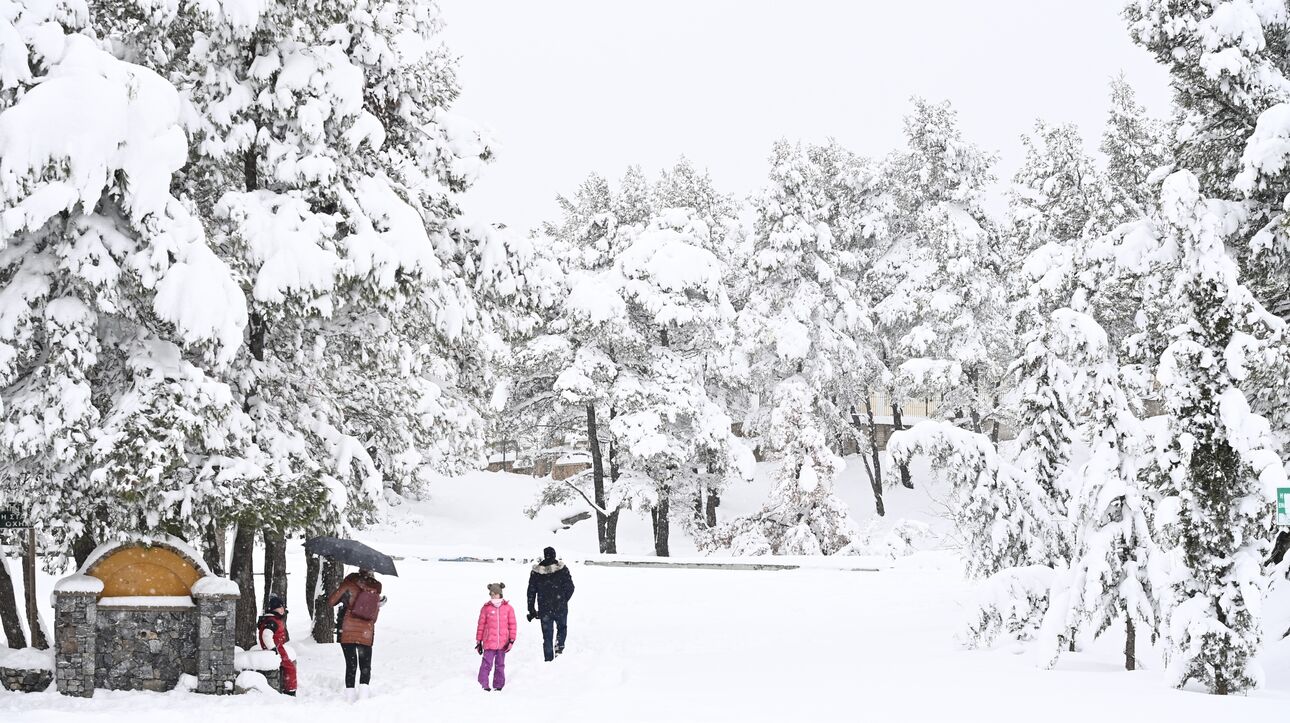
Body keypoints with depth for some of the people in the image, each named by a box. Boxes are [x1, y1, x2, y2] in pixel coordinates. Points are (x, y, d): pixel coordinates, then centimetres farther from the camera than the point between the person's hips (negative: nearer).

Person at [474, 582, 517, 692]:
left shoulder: (508, 608, 2)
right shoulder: (486, 608, -1)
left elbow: (512, 625, 5)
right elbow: (481, 625, 4)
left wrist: (512, 640, -1)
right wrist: (479, 641, 5)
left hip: (502, 643, 2)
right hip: (489, 642, -2)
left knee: (500, 665, 12)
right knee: (487, 664, -7)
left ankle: (498, 685, 21)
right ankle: (483, 684, -1)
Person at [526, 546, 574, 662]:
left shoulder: (536, 572, 1)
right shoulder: (562, 569, -6)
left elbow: (531, 592, 4)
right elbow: (570, 587, -5)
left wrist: (531, 610, 10)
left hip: (544, 609, 1)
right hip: (560, 608, -1)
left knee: (547, 636, 9)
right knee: (562, 628, 22)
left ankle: (548, 659, 6)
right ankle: (559, 646, 0)